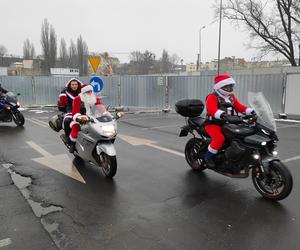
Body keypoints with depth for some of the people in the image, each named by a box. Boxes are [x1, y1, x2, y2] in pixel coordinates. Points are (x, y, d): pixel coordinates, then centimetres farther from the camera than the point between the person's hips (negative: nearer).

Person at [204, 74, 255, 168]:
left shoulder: (231, 97, 16)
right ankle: (208, 156, -10)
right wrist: (221, 114, -49)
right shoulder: (212, 97, -10)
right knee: (220, 138, -31)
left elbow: (239, 106, 7)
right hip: (213, 124, -7)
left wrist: (250, 110, -10)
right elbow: (212, 109, -28)